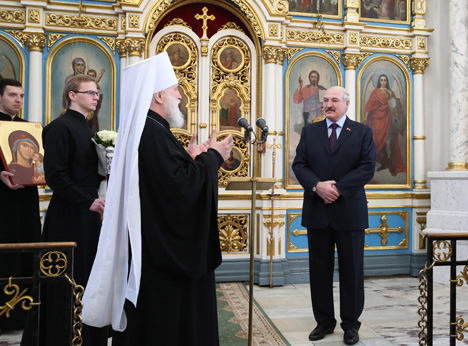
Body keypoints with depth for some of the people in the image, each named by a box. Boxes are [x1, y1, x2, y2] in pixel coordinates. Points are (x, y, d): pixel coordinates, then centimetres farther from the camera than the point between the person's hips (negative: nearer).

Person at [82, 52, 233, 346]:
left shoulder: (142, 129, 11)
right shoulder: (153, 132, -22)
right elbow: (180, 189, -27)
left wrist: (189, 158, 9)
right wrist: (213, 157, -14)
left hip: (153, 253, 11)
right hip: (165, 257, -11)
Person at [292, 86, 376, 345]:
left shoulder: (362, 132, 4)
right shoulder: (310, 132, 10)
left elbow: (367, 167, -6)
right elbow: (299, 164, 1)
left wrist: (338, 188, -16)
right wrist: (317, 186, -16)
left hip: (349, 210, -2)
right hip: (317, 210, 2)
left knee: (351, 270, 6)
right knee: (319, 269, 9)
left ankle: (350, 324, 20)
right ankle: (324, 321, 23)